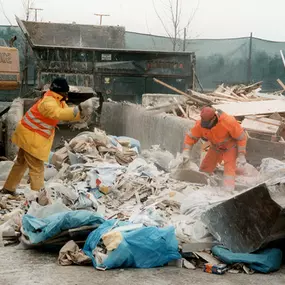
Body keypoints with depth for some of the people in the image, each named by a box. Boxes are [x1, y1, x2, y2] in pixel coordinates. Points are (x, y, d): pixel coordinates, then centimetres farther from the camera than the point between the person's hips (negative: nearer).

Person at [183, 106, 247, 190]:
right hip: (215, 148, 5)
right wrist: (186, 152, -24)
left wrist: (241, 155, -24)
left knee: (229, 168, -23)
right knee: (205, 169, 6)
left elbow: (241, 137, -24)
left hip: (230, 146, -5)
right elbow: (191, 136, -11)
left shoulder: (228, 121, -35)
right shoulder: (200, 124, -24)